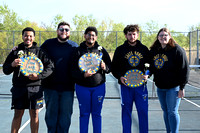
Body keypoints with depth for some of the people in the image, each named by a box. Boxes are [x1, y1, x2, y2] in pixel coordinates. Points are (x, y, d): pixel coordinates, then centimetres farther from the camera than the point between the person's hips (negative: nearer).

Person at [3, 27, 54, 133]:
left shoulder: (39, 52, 5)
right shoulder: (16, 51, 8)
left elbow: (50, 67, 1)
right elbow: (5, 70, 10)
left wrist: (39, 76, -13)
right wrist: (12, 65, -11)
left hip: (35, 87, 0)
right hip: (18, 87, 1)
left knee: (34, 114, 5)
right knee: (18, 115, 5)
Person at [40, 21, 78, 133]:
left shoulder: (74, 46, 4)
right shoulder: (48, 44, 5)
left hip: (68, 87, 0)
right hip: (50, 86, 0)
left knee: (66, 113, 5)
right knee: (51, 113, 9)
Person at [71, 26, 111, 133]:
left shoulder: (101, 50, 6)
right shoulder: (78, 51, 0)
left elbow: (109, 67, 8)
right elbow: (73, 70, -5)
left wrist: (104, 67, -15)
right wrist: (83, 75, -24)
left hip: (99, 86, 1)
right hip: (82, 87, -1)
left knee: (97, 113, 9)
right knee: (84, 113, 7)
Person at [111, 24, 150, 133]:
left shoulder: (144, 49, 7)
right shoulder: (120, 50, 4)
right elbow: (114, 67, 8)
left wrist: (147, 74, -3)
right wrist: (120, 77, -9)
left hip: (141, 85, 1)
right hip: (126, 85, -1)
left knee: (143, 111, 2)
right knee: (126, 112, 5)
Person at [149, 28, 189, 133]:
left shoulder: (177, 50, -10)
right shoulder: (153, 51, 7)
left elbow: (184, 69, -11)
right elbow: (152, 67, 21)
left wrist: (182, 87, -14)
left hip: (173, 87, -6)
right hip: (160, 87, 6)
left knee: (172, 112, -5)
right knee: (165, 111, 13)